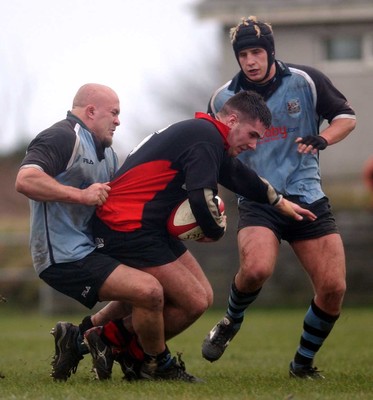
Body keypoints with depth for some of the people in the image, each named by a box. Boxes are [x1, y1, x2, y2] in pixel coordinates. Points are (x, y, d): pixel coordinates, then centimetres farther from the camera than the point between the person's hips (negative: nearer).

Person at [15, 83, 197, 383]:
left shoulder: (106, 152, 22)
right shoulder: (62, 138, -11)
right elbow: (25, 180, -25)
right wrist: (82, 195, -25)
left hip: (89, 250, 11)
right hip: (65, 255, -11)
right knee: (149, 291, -21)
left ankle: (80, 338, 13)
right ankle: (164, 367, -1)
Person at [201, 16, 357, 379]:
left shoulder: (305, 82, -4)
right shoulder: (224, 99, 1)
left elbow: (346, 116, 4)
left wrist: (322, 138, -16)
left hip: (306, 197, 1)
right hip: (257, 202, -1)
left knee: (333, 288, -9)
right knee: (256, 269, -30)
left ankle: (303, 363, 14)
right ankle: (230, 323, 3)